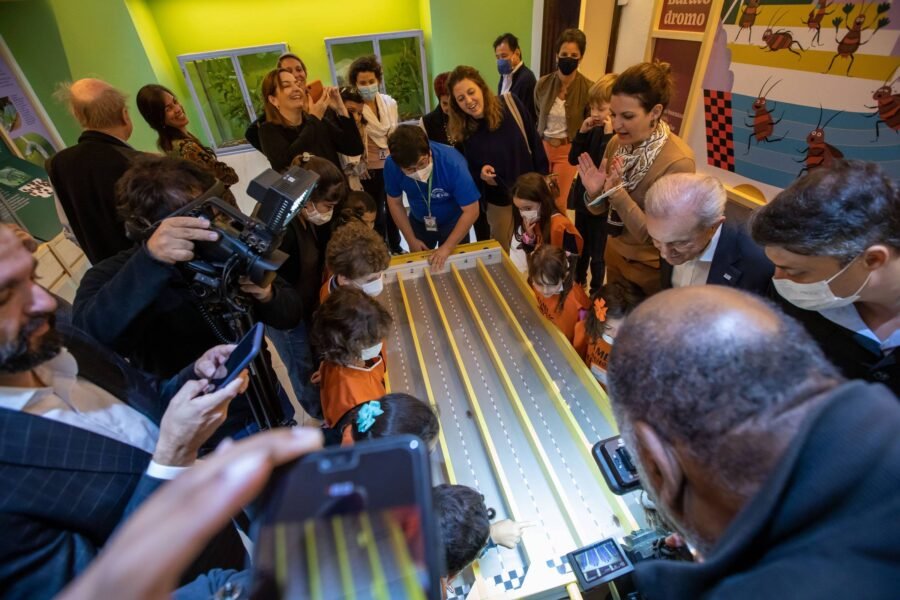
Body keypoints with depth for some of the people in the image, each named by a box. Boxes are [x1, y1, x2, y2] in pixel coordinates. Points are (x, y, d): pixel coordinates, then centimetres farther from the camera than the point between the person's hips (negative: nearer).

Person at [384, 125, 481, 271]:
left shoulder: (452, 162, -36)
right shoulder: (391, 165, -26)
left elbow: (471, 211, -29)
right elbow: (395, 203, -9)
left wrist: (447, 248, -32)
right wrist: (411, 239, -8)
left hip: (453, 222, -2)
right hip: (419, 222, 3)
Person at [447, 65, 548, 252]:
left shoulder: (510, 104, -14)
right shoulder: (461, 130, -10)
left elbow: (534, 141, -7)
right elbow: (466, 170, 0)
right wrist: (480, 174, -23)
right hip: (499, 200, 0)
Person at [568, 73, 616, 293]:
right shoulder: (594, 129, -1)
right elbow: (573, 159, 2)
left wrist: (608, 135, -30)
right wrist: (582, 132, -10)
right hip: (583, 197, 7)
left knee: (596, 255, 8)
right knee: (580, 249, 23)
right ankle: (578, 286, 44)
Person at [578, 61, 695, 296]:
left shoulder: (678, 162, -26)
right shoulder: (617, 143, -8)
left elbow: (652, 235, -25)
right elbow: (599, 209, 0)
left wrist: (616, 191, -34)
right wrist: (594, 192, -22)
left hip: (649, 269, -5)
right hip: (614, 253, 6)